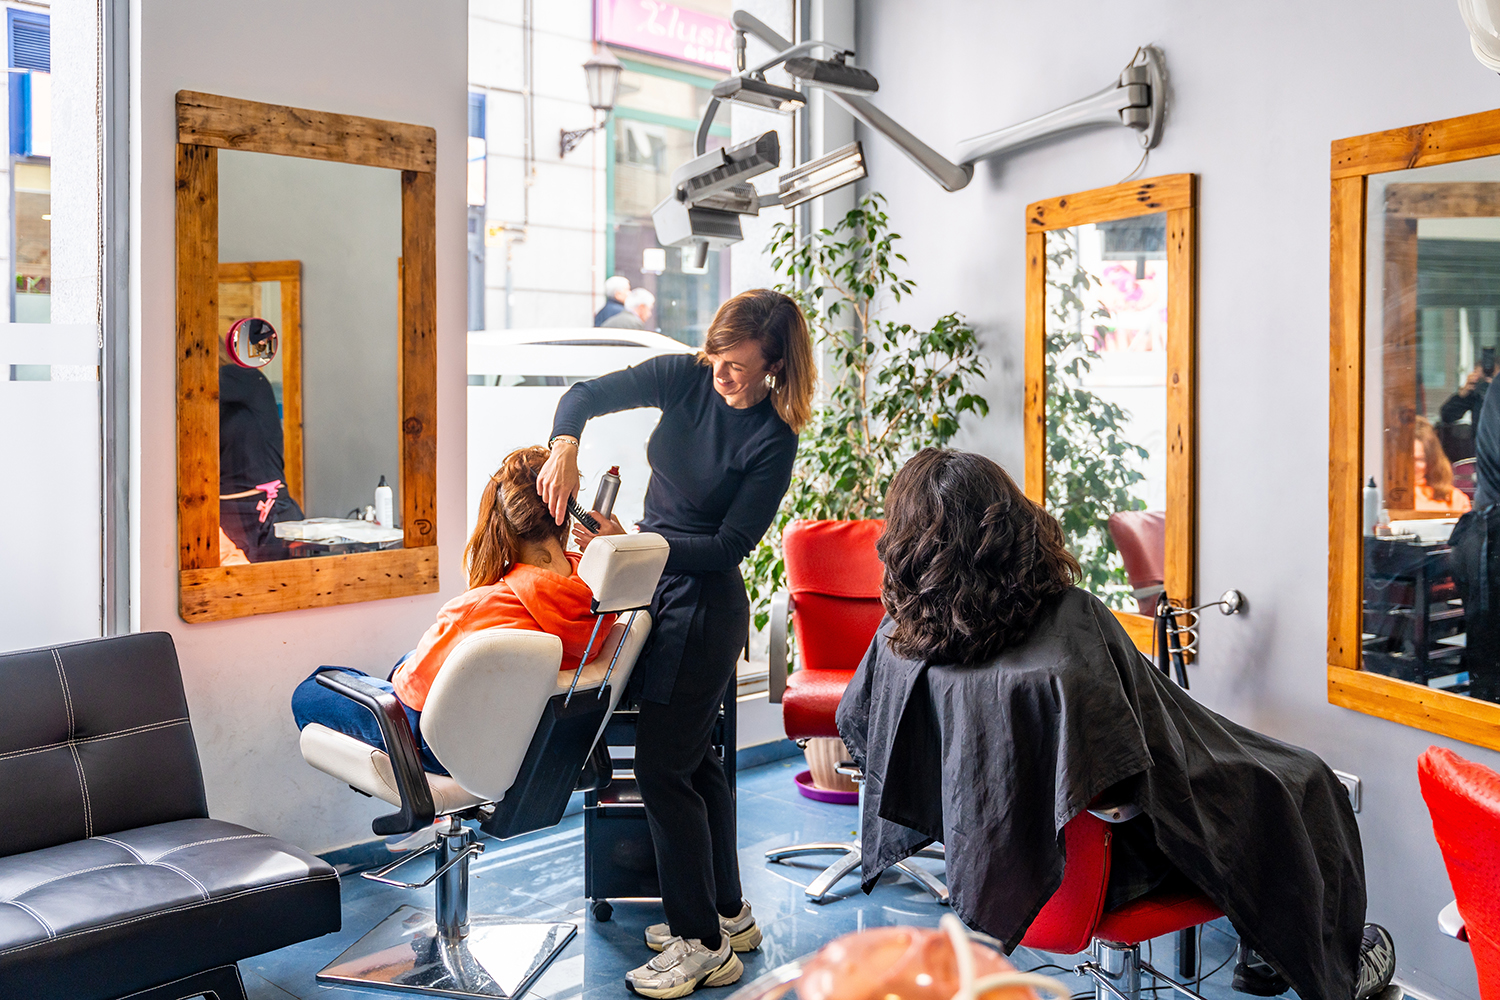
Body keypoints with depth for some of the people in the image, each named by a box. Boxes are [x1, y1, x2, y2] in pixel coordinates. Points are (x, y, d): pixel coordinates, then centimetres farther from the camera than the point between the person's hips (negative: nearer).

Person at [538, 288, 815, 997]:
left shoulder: (773, 439, -16)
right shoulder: (686, 378, -2)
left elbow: (731, 545, -18)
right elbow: (585, 395, -3)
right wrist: (565, 446, -24)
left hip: (705, 607, -7)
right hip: (658, 590, 7)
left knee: (663, 767, -6)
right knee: (694, 757, 16)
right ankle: (728, 914, 32)